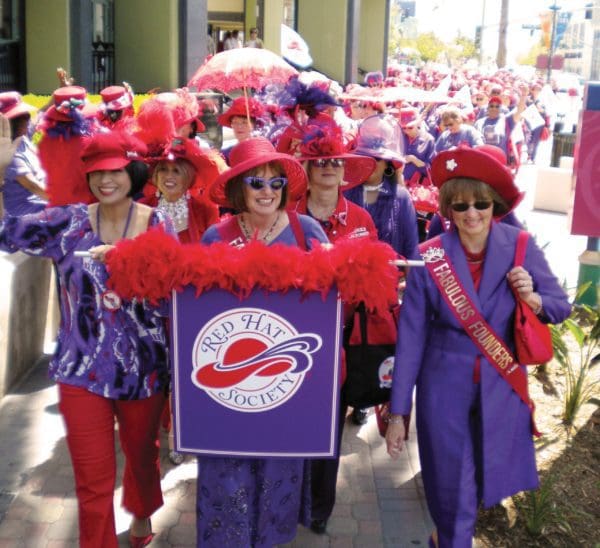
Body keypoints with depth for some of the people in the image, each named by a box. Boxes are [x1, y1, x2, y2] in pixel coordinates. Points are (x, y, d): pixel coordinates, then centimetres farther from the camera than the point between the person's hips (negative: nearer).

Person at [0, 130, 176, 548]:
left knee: (142, 453, 23)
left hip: (144, 369, 1)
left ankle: (142, 513, 54)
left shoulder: (157, 225, -4)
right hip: (83, 372, -1)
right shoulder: (67, 222, -3)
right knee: (93, 477, 5)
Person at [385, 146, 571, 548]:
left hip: (501, 386, 2)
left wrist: (533, 298, -23)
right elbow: (411, 337, -9)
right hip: (445, 387, -2)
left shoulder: (520, 247, -8)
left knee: (490, 476, 19)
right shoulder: (428, 257, -12)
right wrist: (398, 411, -8)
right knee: (450, 487, 8)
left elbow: (562, 307, 1)